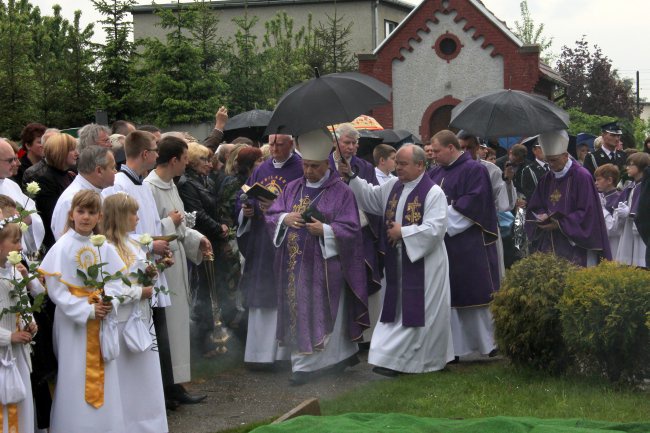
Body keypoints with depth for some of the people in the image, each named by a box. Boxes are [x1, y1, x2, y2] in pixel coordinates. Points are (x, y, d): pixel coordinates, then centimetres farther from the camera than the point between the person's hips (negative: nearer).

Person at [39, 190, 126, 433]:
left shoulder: (104, 248, 2)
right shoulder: (62, 247, -9)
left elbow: (116, 281, 3)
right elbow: (56, 290, -14)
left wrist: (109, 303, -18)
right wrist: (88, 310, -18)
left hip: (101, 321, 4)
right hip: (73, 321, -4)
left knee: (103, 375, 8)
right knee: (75, 375, 0)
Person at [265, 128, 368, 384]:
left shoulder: (341, 192, -4)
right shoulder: (293, 188, 11)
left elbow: (350, 228, -8)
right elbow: (271, 215, 8)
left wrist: (324, 230, -22)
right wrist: (285, 218, -14)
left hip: (324, 264, -5)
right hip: (294, 264, 5)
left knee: (320, 313, -2)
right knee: (298, 312, 8)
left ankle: (306, 365, 4)